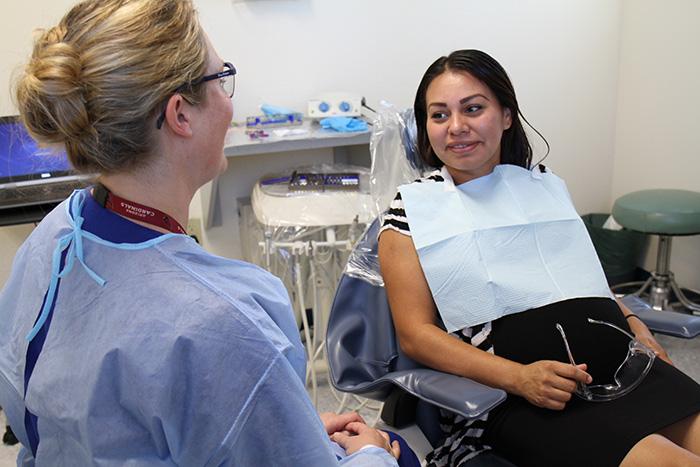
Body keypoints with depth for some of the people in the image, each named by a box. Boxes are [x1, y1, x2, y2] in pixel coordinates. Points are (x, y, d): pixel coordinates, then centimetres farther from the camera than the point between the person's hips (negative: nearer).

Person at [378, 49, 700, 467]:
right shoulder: (412, 209, 4)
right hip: (521, 399, -5)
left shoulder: (545, 185, 18)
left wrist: (631, 321, 9)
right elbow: (415, 334, -4)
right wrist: (519, 378, -16)